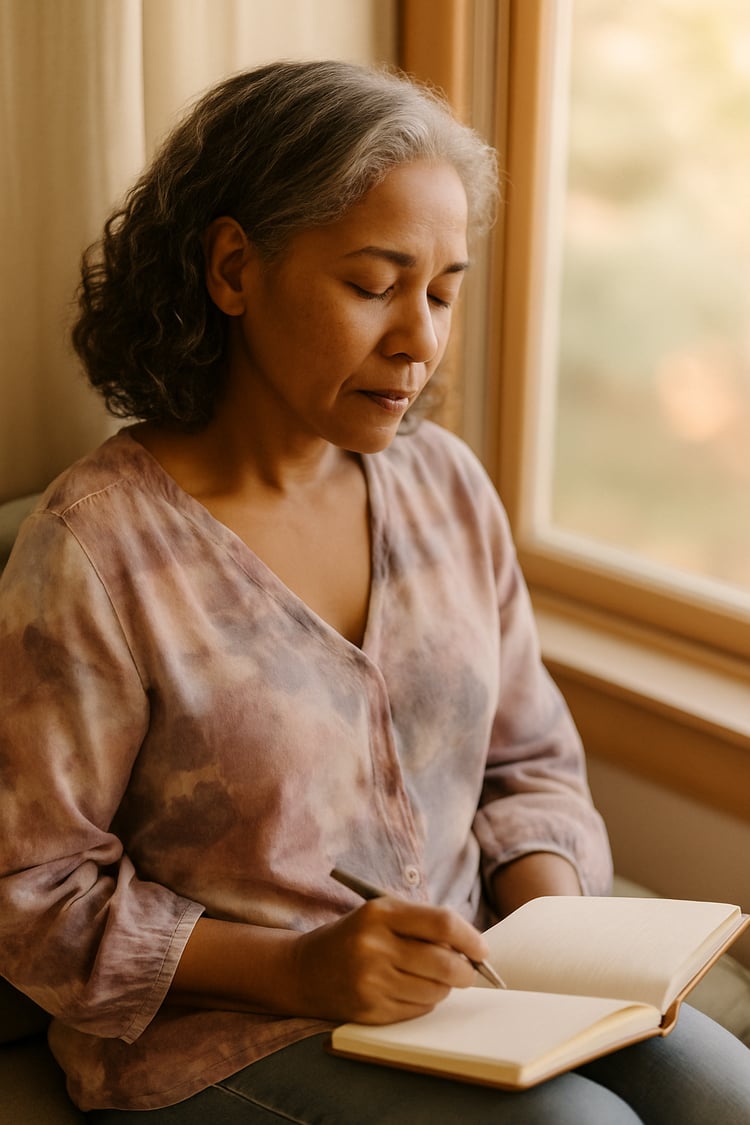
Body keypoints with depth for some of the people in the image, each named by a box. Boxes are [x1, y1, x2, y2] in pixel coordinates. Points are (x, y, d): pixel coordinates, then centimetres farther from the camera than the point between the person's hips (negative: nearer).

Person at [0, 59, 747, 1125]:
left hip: (468, 979, 6)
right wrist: (298, 969, -22)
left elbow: (529, 760, 11)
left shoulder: (447, 483, 2)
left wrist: (551, 915, -8)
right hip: (221, 1031, -5)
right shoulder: (96, 546, -16)